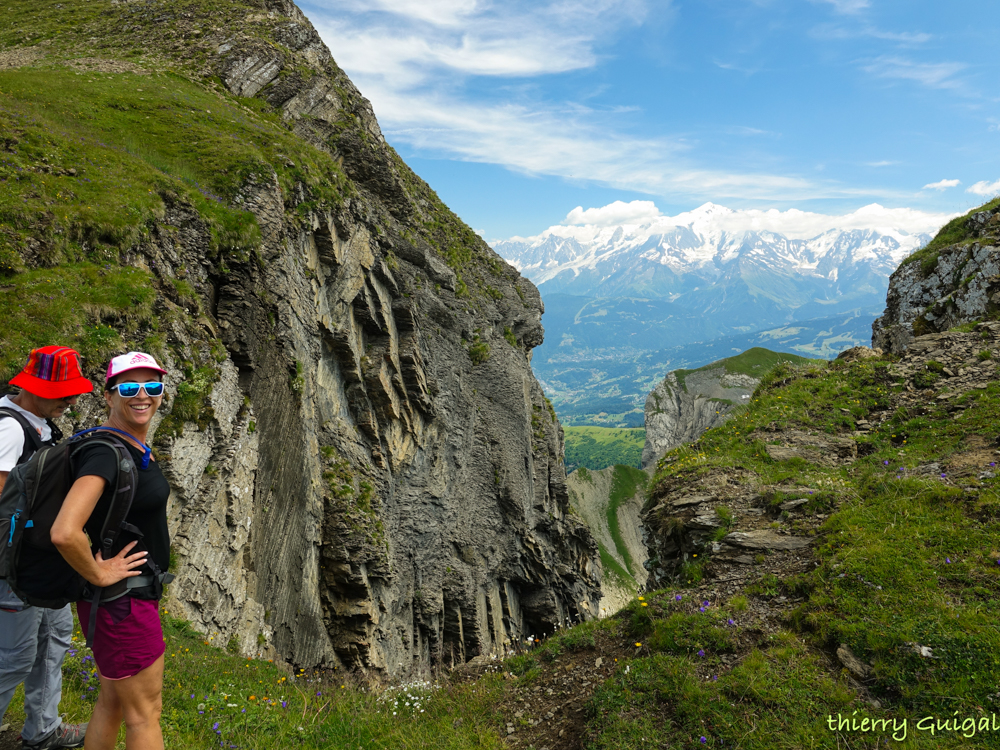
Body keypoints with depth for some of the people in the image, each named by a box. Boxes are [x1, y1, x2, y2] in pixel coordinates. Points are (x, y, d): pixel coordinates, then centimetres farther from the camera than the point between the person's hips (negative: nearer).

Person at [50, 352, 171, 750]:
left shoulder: (138, 448, 6)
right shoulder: (105, 452, -24)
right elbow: (64, 533, -37)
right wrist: (99, 575, -21)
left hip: (138, 592, 9)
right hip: (121, 601, -9)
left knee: (112, 701, 22)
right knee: (144, 714, 7)